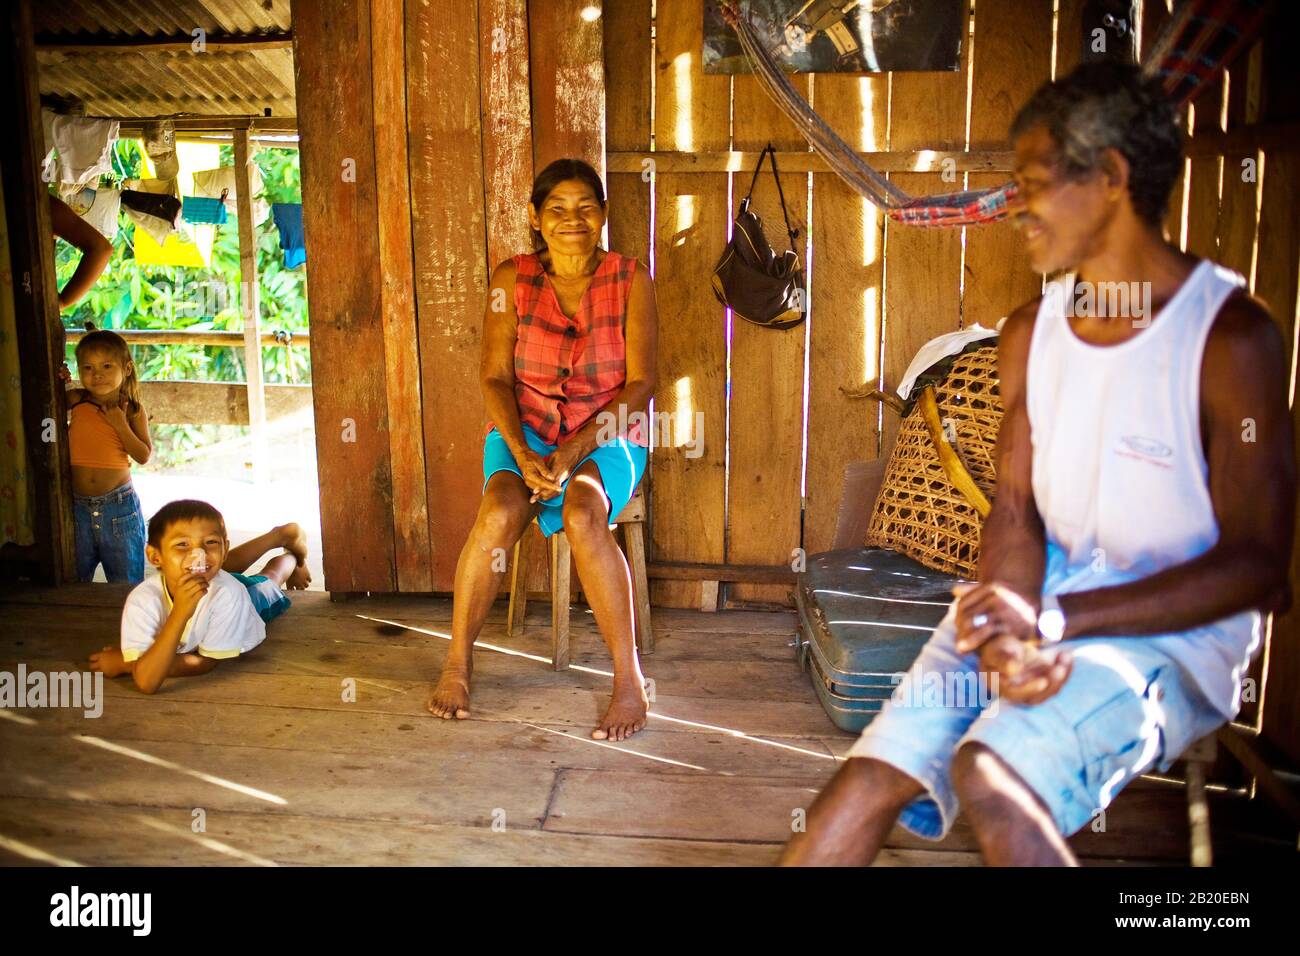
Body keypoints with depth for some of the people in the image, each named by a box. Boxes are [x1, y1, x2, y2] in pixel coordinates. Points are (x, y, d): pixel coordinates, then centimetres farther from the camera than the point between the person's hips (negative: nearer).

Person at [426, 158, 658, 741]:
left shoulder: (630, 281, -1)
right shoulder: (512, 279, 3)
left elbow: (640, 383, -6)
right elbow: (495, 376, -2)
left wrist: (575, 450, -18)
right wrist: (523, 454, -19)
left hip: (605, 436, -1)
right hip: (523, 430, 1)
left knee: (583, 513, -34)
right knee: (498, 513, -30)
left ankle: (629, 678, -24)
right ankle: (457, 663, -11)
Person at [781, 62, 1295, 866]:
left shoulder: (1230, 336, -13)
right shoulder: (1031, 332, 6)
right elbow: (1015, 511, 5)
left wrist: (1054, 619, -21)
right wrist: (1010, 636, -16)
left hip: (1177, 627, -4)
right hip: (1046, 602, 5)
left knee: (990, 775, -30)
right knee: (875, 773, -12)